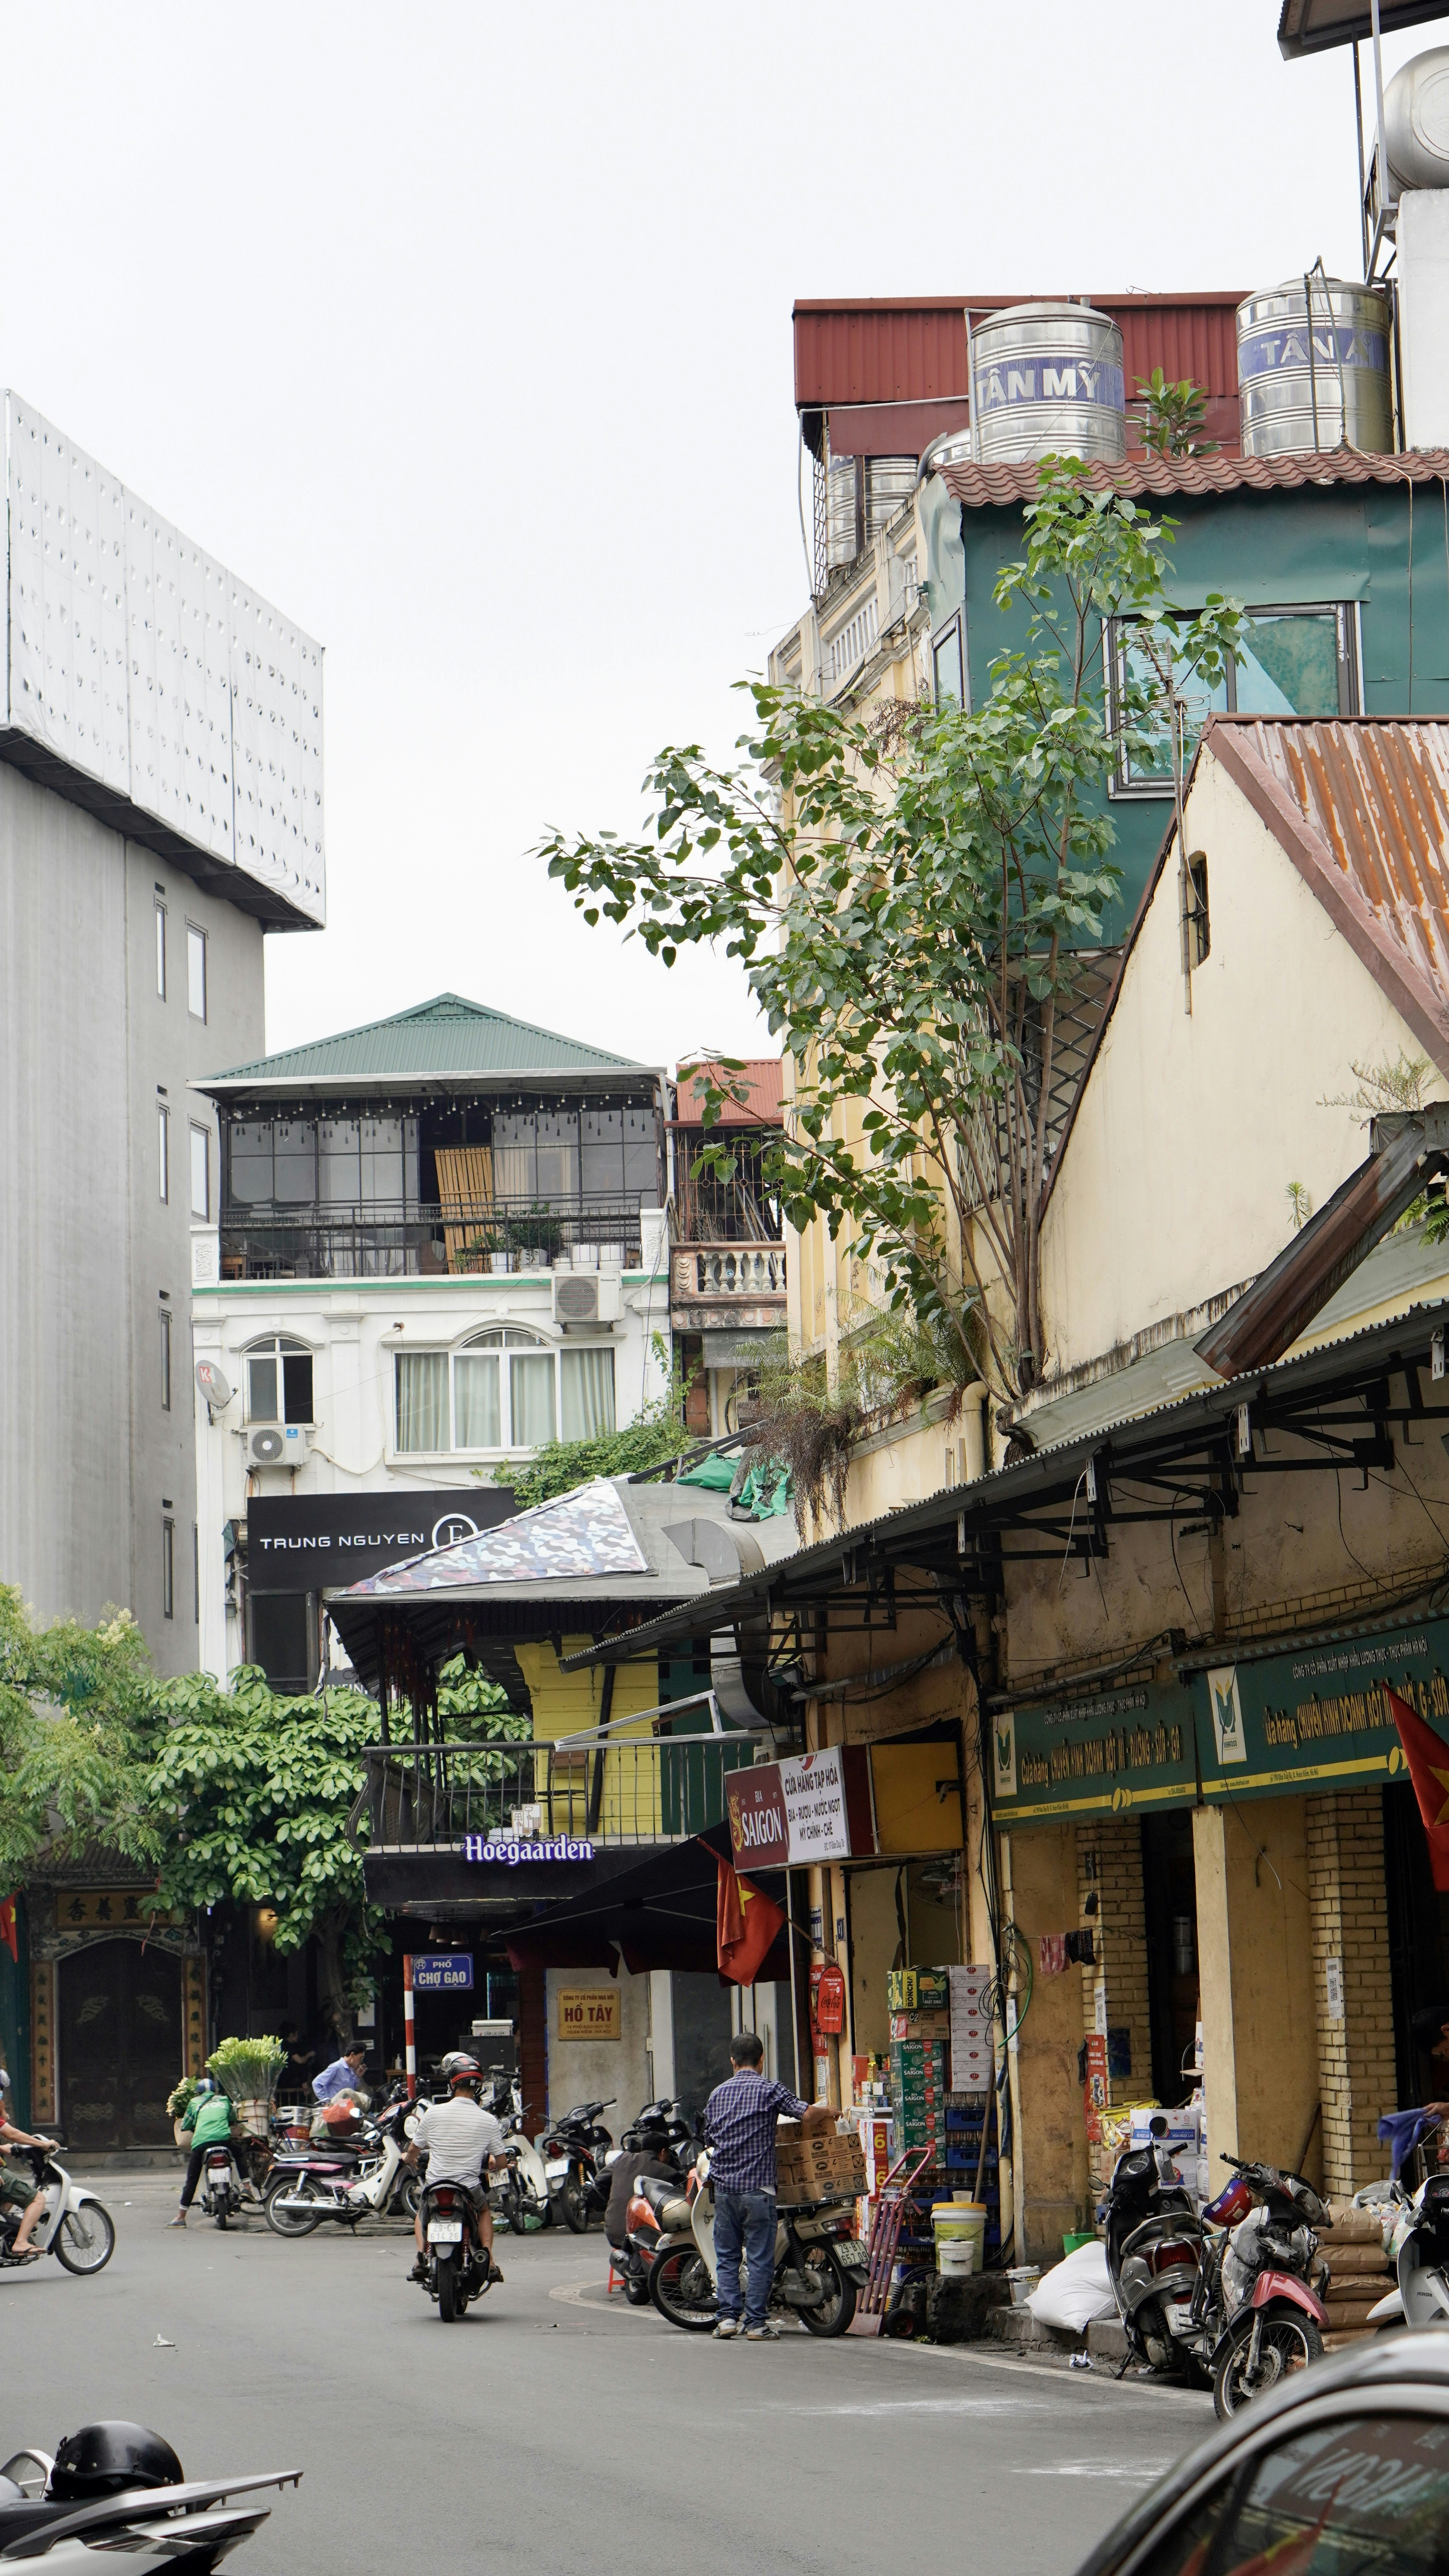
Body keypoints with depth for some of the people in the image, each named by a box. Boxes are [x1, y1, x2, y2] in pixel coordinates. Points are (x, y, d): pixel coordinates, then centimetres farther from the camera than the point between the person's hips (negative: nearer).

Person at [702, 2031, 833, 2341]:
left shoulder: (717, 2094, 12)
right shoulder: (770, 2089, -4)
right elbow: (807, 2114, -13)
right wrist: (828, 2113, 7)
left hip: (724, 2188, 4)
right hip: (757, 2188, -4)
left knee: (726, 2257, 11)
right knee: (760, 2258, 0)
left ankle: (727, 2316, 3)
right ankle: (756, 2323, -1)